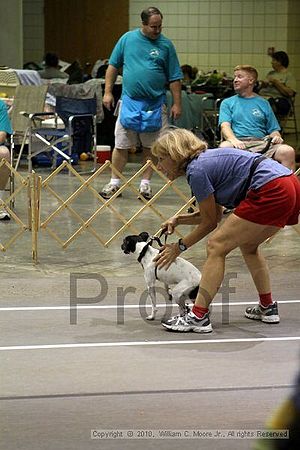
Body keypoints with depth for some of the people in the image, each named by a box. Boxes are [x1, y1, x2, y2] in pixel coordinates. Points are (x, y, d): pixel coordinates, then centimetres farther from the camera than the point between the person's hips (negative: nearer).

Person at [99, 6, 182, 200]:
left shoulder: (166, 45, 1)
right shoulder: (127, 39, 3)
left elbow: (175, 78, 3)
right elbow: (113, 66, 10)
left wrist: (177, 104, -1)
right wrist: (108, 92, 5)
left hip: (155, 104, 0)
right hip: (129, 101, 0)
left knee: (150, 147, 5)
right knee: (121, 145, 2)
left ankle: (145, 183, 16)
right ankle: (115, 182, 12)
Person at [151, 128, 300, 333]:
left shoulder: (196, 170, -6)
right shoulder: (207, 159, 22)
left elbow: (210, 222, 3)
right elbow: (214, 214, 27)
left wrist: (179, 247, 12)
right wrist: (178, 220, 18)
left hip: (271, 191, -10)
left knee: (217, 247, -4)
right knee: (247, 244, 29)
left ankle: (199, 316, -5)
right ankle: (268, 308, 35)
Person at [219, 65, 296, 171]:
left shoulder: (263, 103, 24)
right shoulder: (227, 103, 20)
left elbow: (273, 130, 20)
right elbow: (225, 126, 3)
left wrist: (276, 137, -6)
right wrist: (234, 140, -20)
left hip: (262, 142, 1)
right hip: (238, 142, -1)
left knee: (288, 151, -30)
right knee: (224, 147, -39)